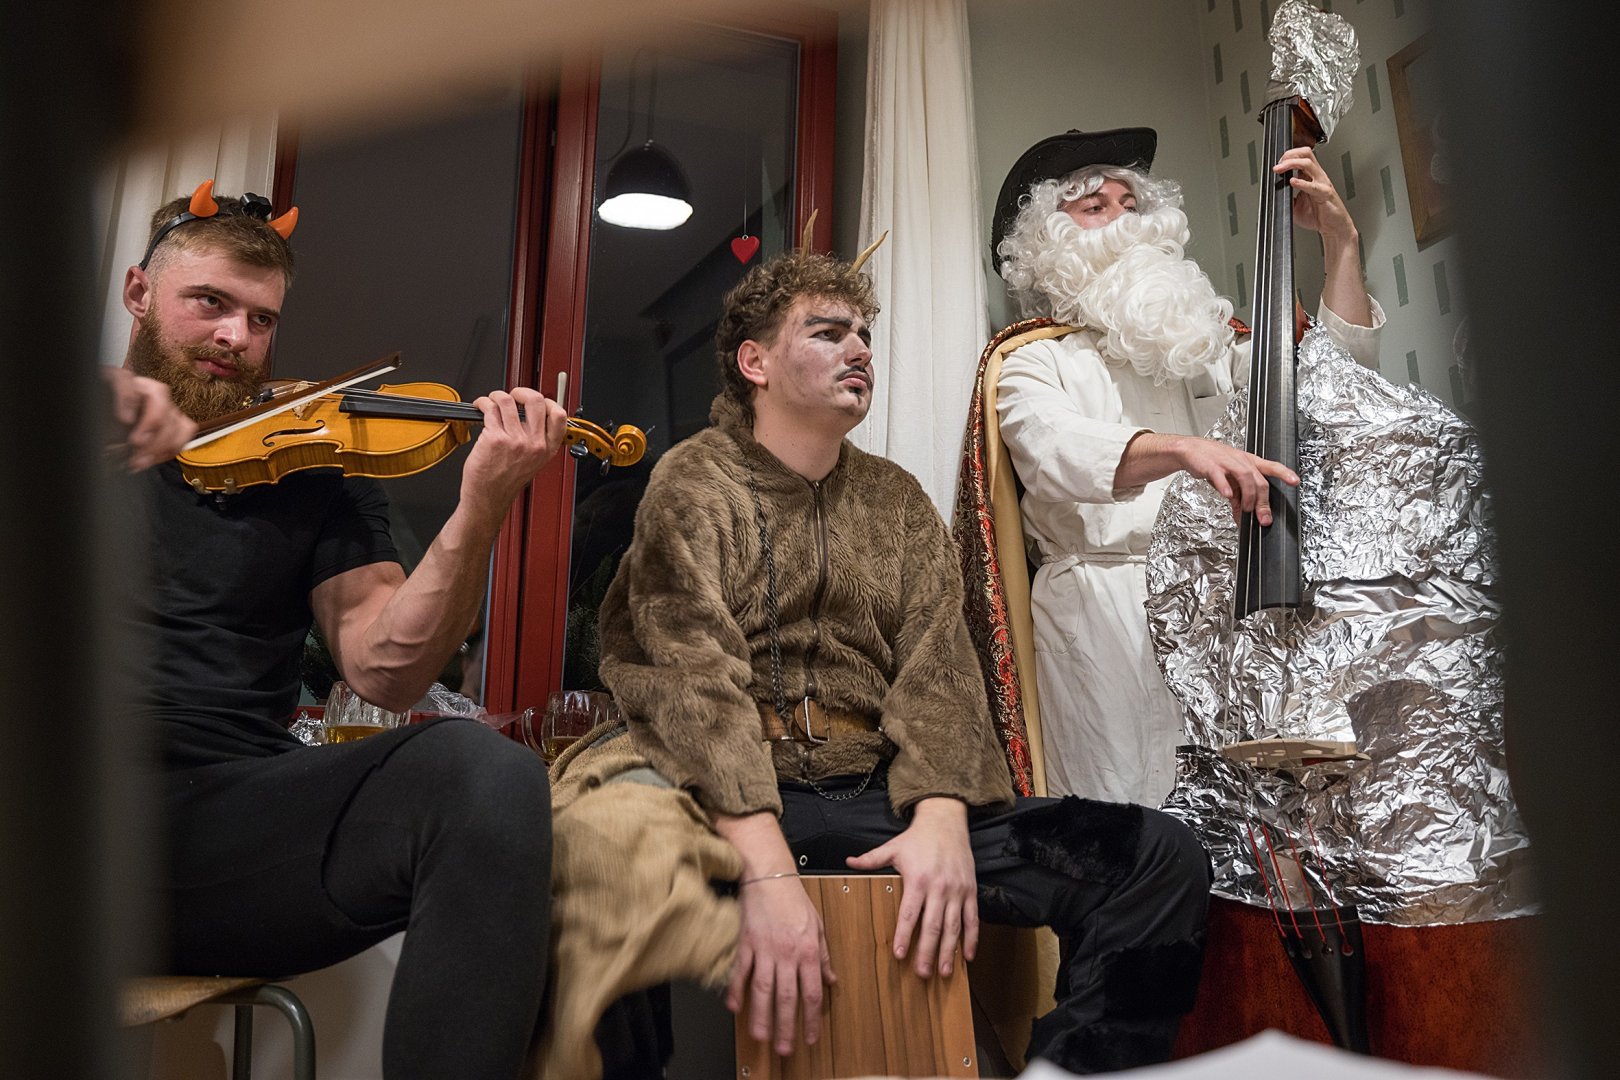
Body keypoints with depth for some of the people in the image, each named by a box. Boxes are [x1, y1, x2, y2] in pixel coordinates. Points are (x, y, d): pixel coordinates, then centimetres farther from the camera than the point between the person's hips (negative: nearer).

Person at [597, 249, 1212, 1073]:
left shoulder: (898, 502, 16)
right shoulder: (693, 485, 1)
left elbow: (937, 670, 3)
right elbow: (697, 679, -13)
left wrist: (941, 816, -17)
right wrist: (766, 871, -26)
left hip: (879, 794, 4)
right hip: (728, 800, -3)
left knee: (1162, 858, -12)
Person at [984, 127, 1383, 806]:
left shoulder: (1200, 340, 20)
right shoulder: (1035, 362, 6)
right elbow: (1053, 450, -17)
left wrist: (1339, 237, 10)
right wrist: (1182, 448, -34)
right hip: (1104, 606, -3)